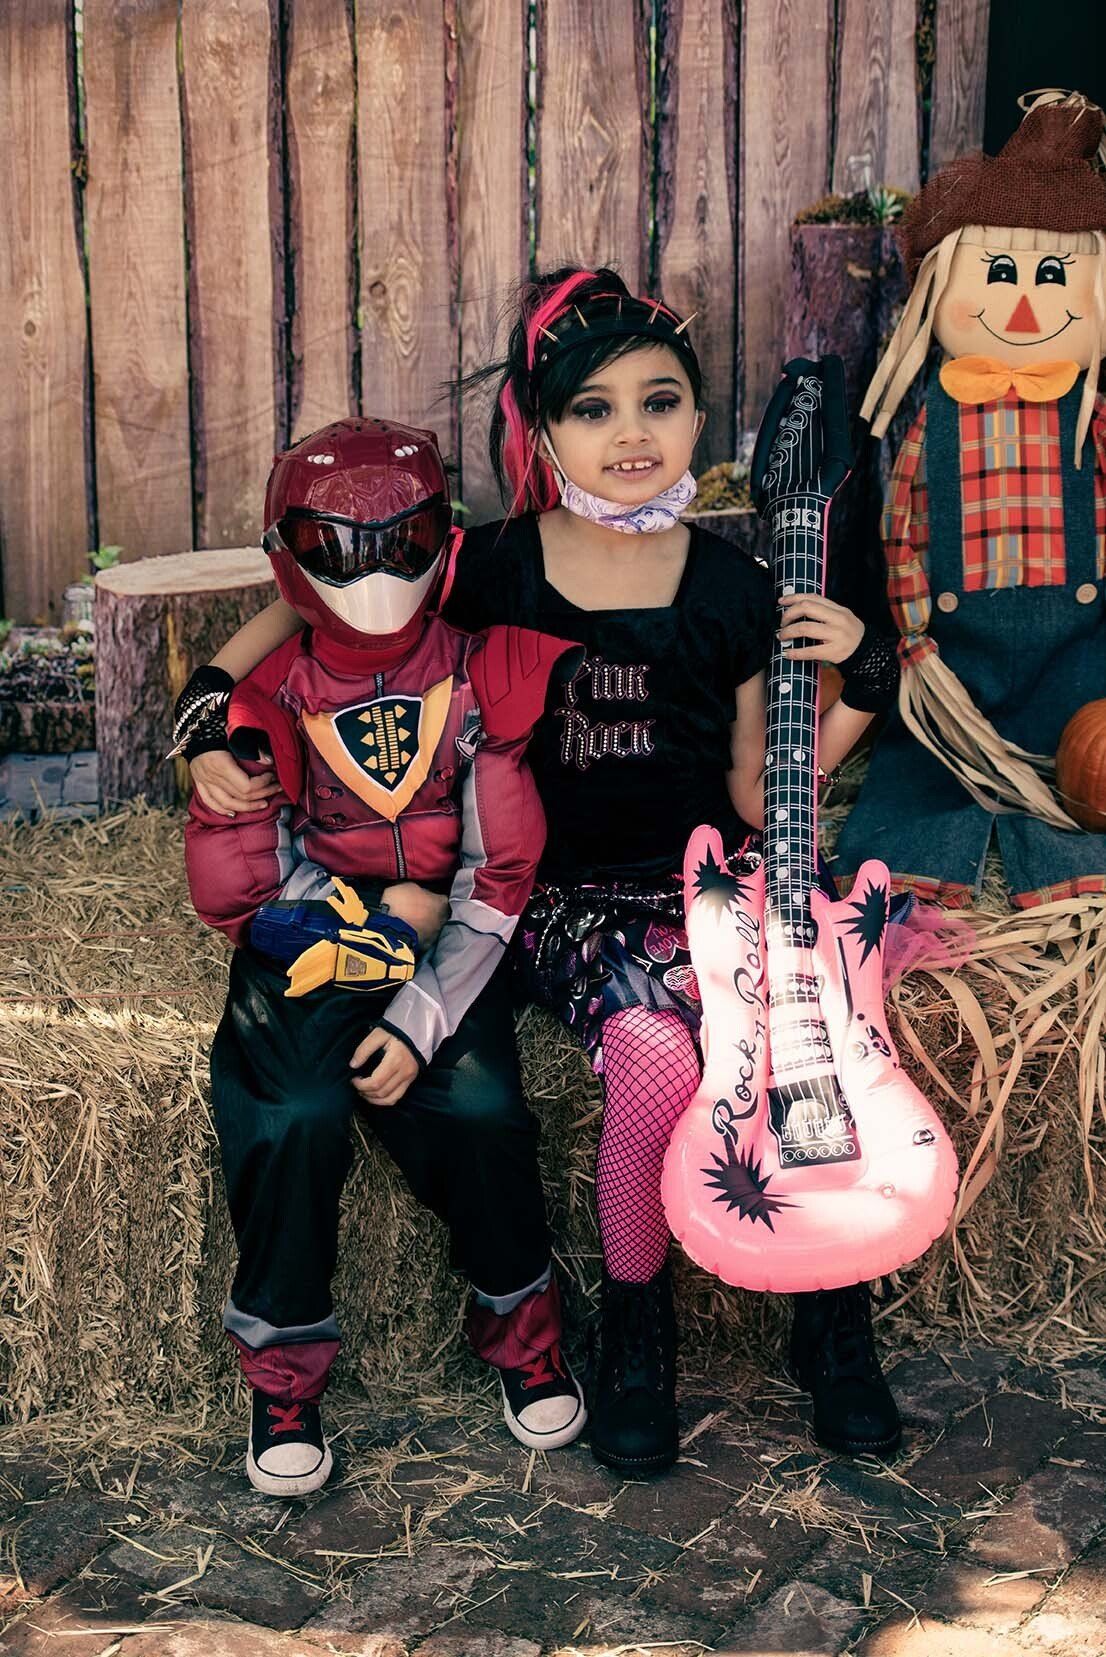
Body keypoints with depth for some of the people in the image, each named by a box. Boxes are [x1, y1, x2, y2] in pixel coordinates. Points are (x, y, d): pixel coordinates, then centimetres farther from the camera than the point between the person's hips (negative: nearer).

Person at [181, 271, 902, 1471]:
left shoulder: (733, 590, 0)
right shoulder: (493, 571, -5)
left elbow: (757, 800, 6)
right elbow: (297, 616, 5)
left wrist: (859, 687, -4)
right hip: (566, 898, -2)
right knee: (657, 1053, -33)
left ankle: (832, 1315, 2)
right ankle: (633, 1323, -3)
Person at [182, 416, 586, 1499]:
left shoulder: (479, 678, -3)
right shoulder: (270, 701, -3)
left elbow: (500, 875, -6)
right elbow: (231, 889, -5)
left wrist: (420, 1020, -17)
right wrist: (388, 910, -9)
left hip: (441, 953, 0)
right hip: (308, 954, 0)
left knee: (480, 1108, -26)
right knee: (296, 1119, -27)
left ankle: (520, 1325, 6)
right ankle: (284, 1369, -1)